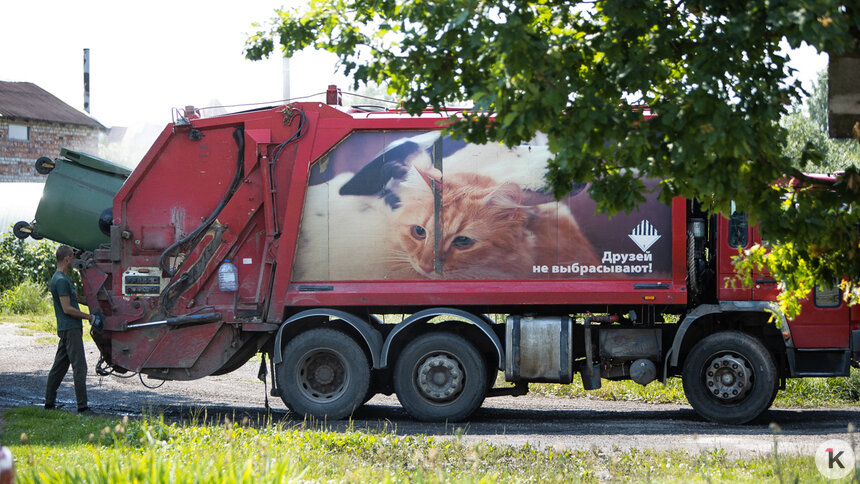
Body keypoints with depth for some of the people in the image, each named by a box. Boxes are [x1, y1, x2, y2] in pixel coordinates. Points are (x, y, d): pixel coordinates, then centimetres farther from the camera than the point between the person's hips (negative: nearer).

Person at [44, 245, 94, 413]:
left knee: (59, 366, 13)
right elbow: (67, 309, -19)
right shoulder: (61, 280, -16)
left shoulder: (62, 278, 16)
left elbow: (75, 297, 27)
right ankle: (82, 406, -10)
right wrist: (88, 316, -13)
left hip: (65, 329, 10)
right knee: (79, 367, -9)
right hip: (71, 329, -10)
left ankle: (49, 402, 18)